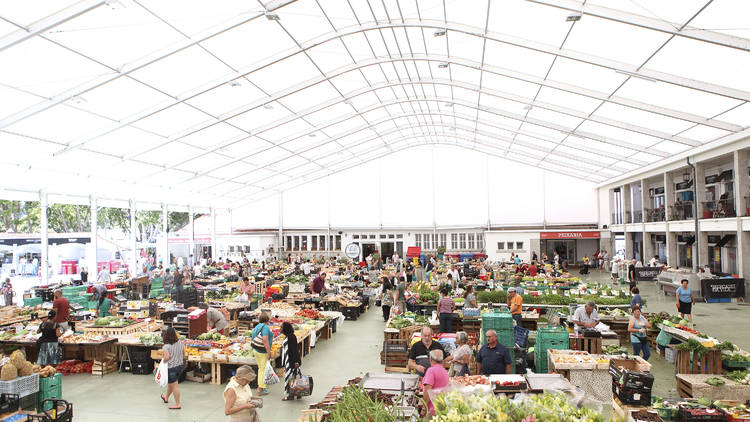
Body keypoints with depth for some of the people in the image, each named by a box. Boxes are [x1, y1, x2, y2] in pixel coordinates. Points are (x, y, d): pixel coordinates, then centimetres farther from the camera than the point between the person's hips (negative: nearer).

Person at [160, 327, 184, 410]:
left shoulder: (166, 346, -20)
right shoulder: (180, 343, -1)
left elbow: (167, 357, -29)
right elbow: (184, 354, 6)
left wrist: (163, 361, -9)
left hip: (171, 367, -7)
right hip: (180, 365, 7)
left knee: (174, 385, 2)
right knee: (170, 383, 27)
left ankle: (177, 404, 8)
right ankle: (166, 398, 47)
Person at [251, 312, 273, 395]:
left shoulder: (257, 326, 7)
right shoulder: (265, 327, -18)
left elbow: (254, 338, 12)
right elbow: (265, 340, -25)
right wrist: (269, 352, -20)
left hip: (255, 350, 9)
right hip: (262, 352, -9)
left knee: (260, 368, 18)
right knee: (264, 370, 1)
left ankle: (260, 386, 26)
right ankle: (260, 389, 6)